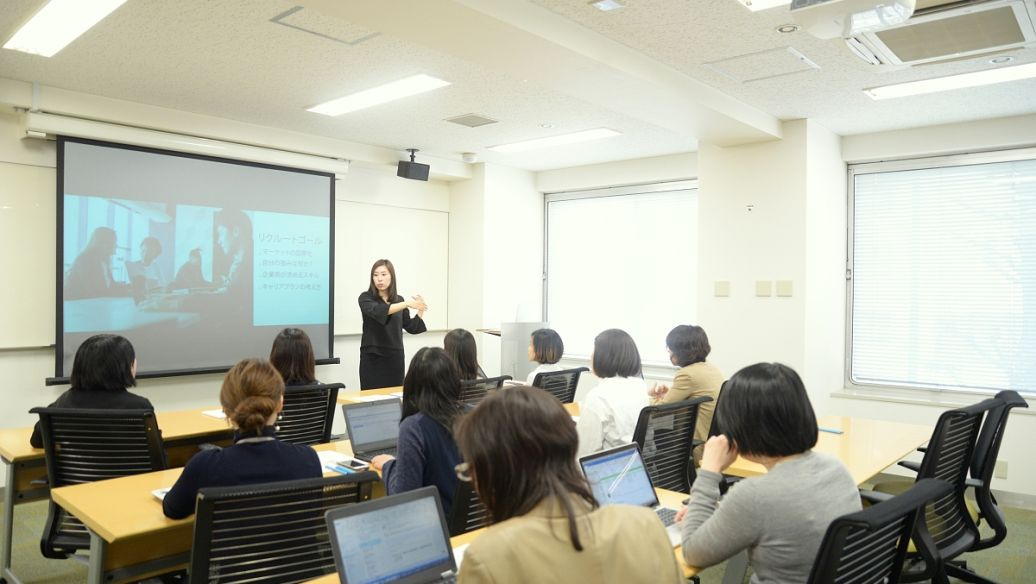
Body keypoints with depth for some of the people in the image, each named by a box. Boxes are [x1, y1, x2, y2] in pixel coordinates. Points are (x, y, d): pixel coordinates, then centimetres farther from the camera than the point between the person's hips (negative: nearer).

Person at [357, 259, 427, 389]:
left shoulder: (398, 300, 9)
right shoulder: (366, 298, -5)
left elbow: (411, 327, 12)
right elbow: (377, 311, -27)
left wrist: (420, 311, -4)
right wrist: (407, 303, -32)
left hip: (395, 358, 4)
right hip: (372, 358, -3)